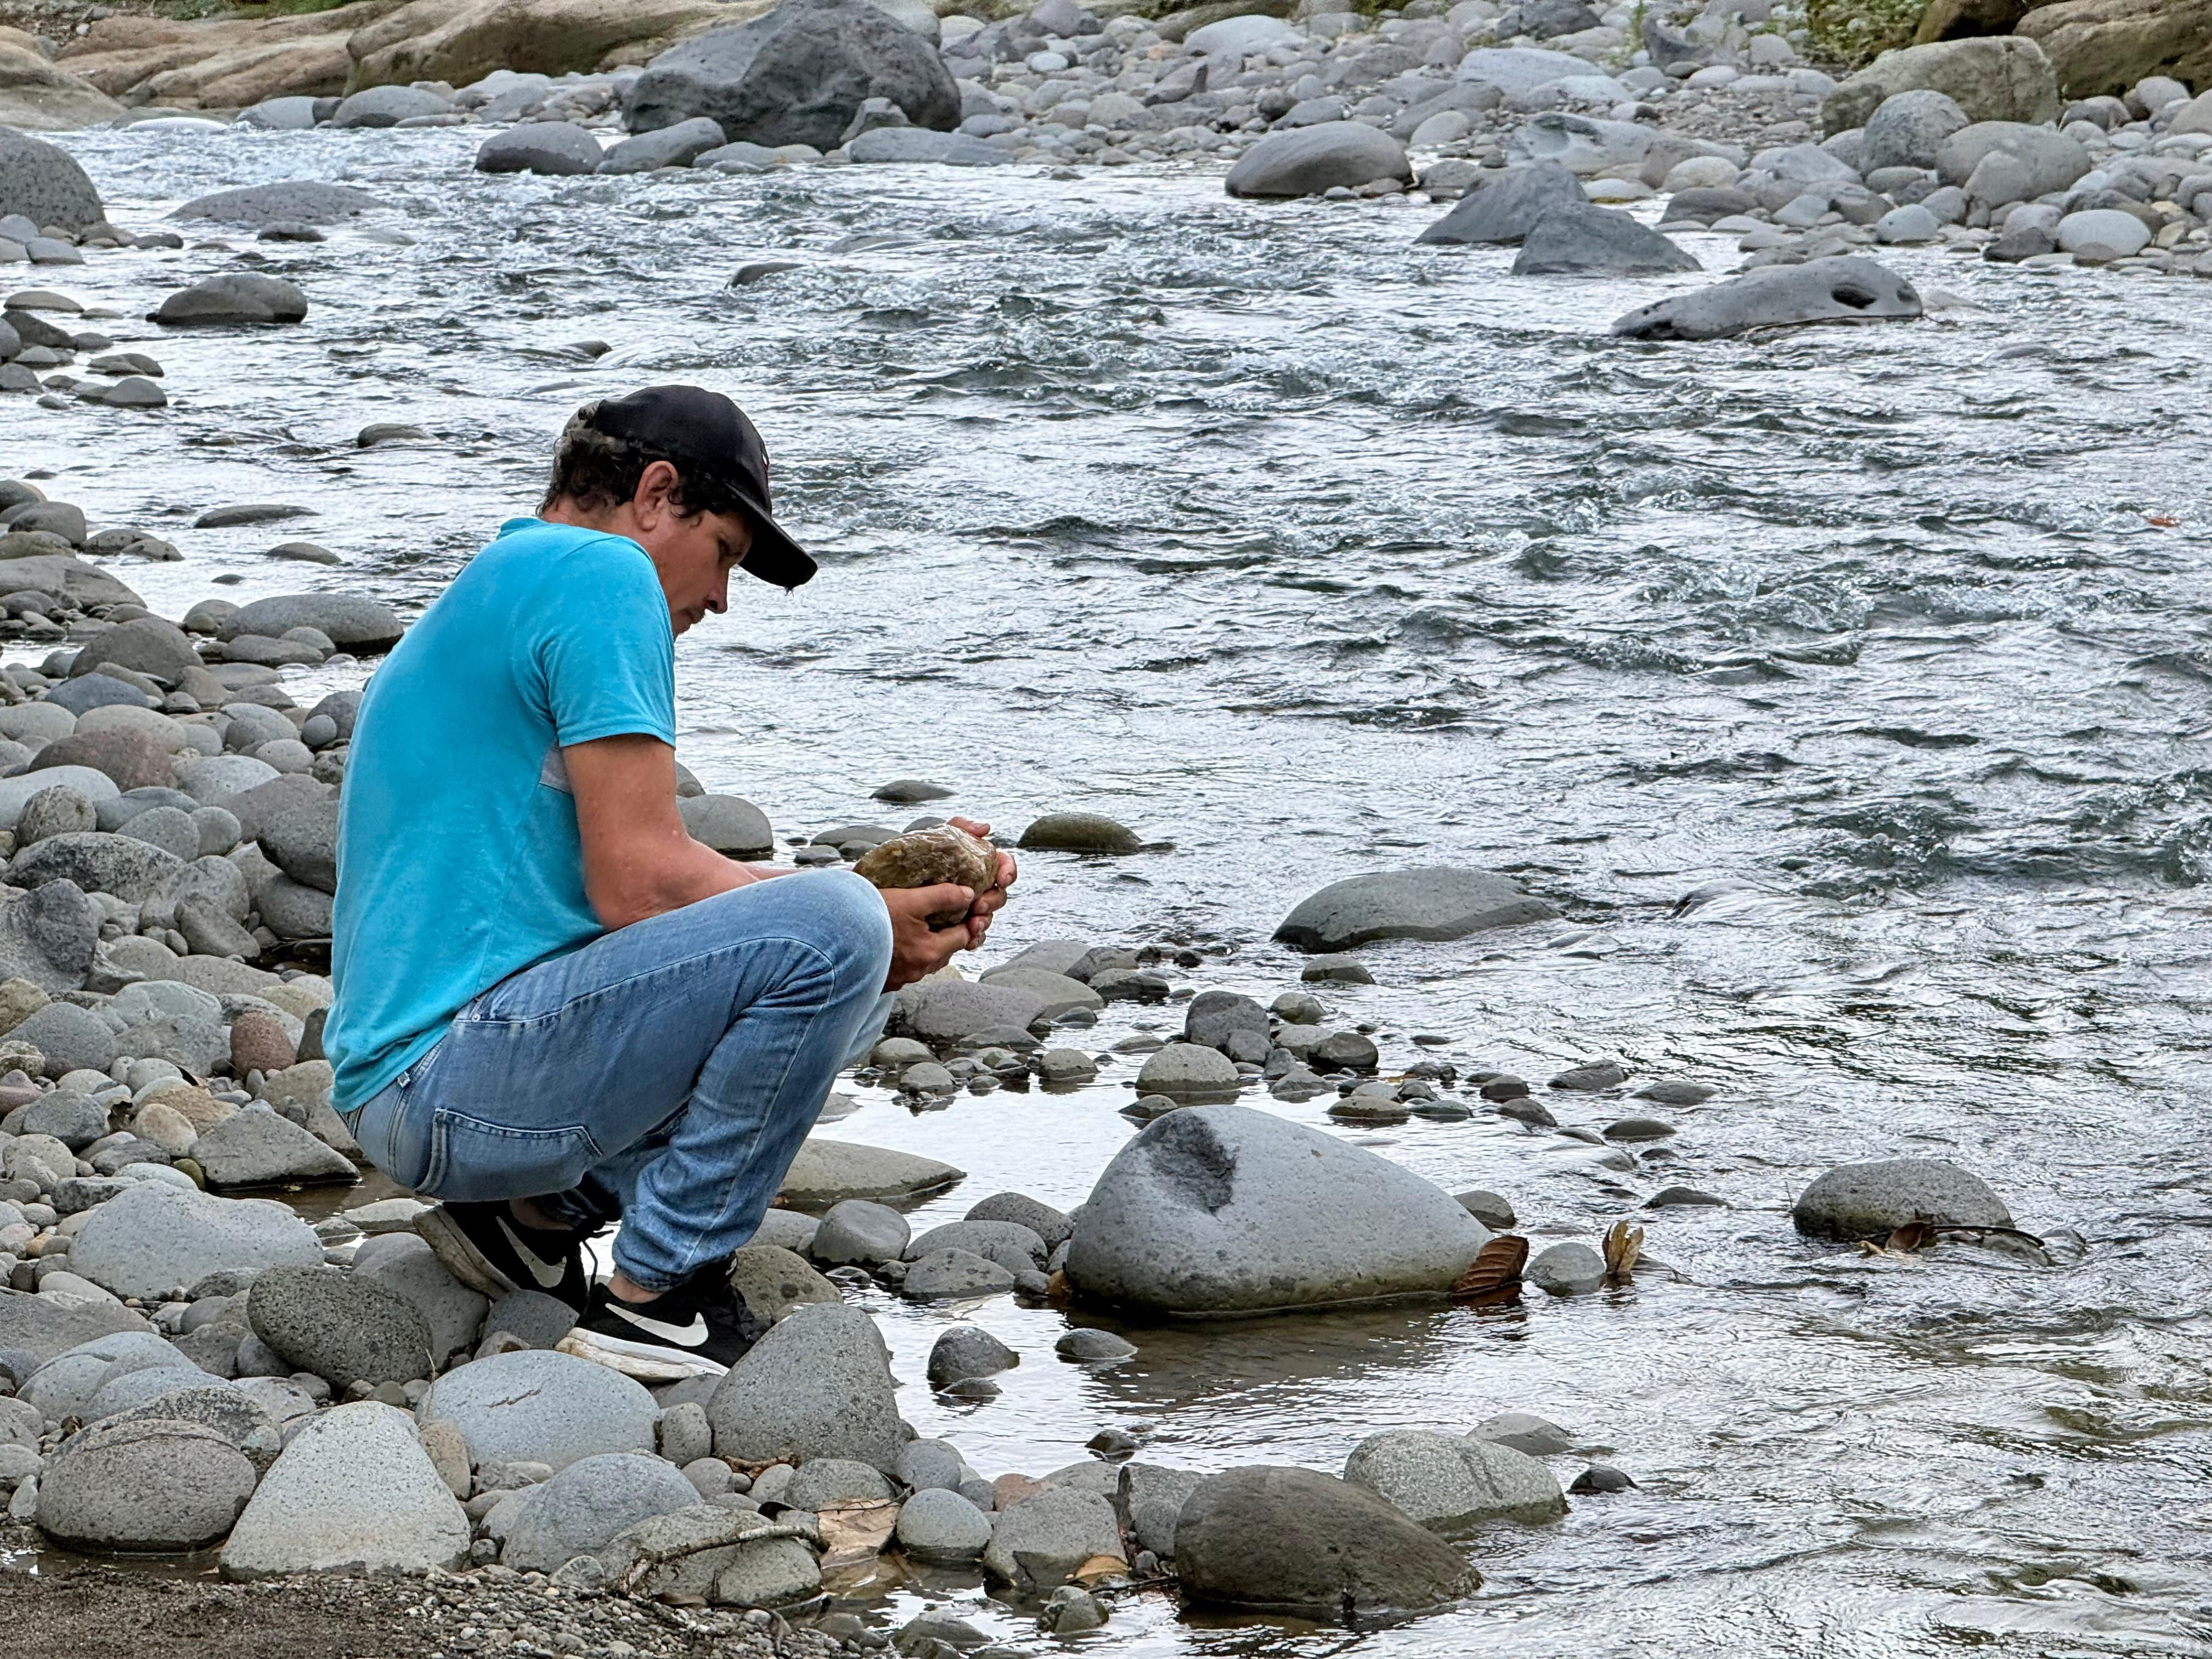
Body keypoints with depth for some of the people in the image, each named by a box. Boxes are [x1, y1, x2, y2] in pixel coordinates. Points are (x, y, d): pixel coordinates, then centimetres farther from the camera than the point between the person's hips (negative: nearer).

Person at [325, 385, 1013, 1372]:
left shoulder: (498, 585, 23)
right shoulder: (603, 576, -8)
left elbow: (635, 872, 22)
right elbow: (639, 885, -16)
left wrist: (907, 891, 14)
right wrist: (864, 914, -4)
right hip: (452, 1088, -10)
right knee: (831, 935, -21)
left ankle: (536, 1216, 10)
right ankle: (658, 1294, -14)